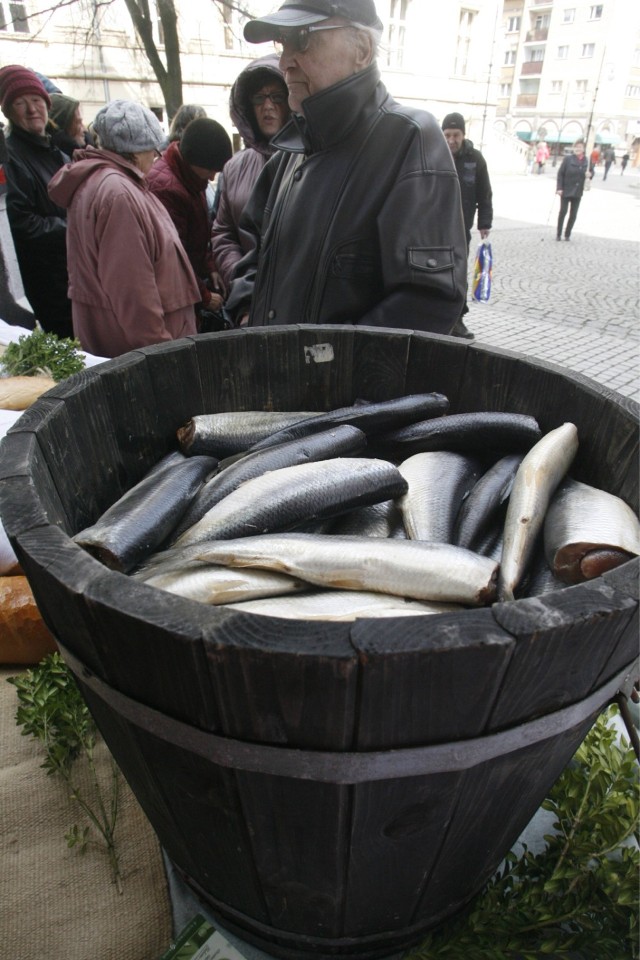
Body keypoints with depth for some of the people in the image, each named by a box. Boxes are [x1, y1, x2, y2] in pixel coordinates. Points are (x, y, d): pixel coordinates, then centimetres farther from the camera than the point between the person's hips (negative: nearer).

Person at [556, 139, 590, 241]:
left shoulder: (585, 160, 5)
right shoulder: (568, 158, -7)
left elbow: (584, 174, 15)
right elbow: (560, 173, -9)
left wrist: (587, 175, -10)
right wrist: (559, 188, -17)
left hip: (578, 192, 4)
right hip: (566, 191, -4)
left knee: (573, 215, 6)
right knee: (563, 212, 0)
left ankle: (567, 234, 17)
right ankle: (558, 234, 12)